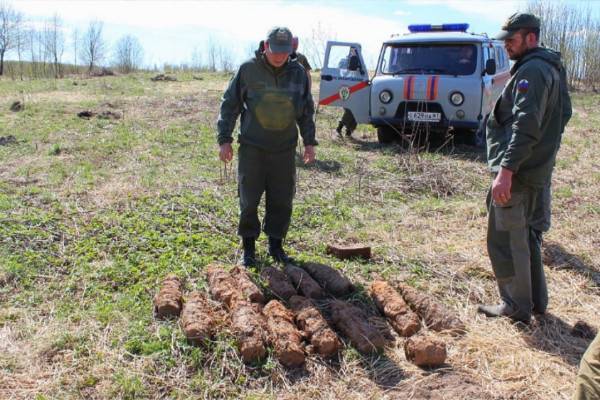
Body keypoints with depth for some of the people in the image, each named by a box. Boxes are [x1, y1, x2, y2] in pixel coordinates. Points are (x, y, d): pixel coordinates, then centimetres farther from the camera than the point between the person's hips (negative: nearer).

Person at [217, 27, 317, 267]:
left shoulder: (298, 73, 5)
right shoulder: (248, 70, -4)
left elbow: (306, 111, 14)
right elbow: (229, 105, 1)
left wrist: (310, 142, 9)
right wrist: (224, 139, -4)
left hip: (285, 149, 3)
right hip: (252, 148, -2)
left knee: (282, 201, 7)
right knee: (249, 201, 3)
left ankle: (276, 245, 23)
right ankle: (248, 247, 19)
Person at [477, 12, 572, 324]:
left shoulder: (531, 71, -16)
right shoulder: (553, 68, 17)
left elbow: (525, 125, -26)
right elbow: (564, 114, 23)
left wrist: (506, 170, -29)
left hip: (517, 171, -10)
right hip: (540, 170, 10)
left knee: (505, 240, -1)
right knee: (527, 236, 19)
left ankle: (516, 308, 10)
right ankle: (536, 300, 30)